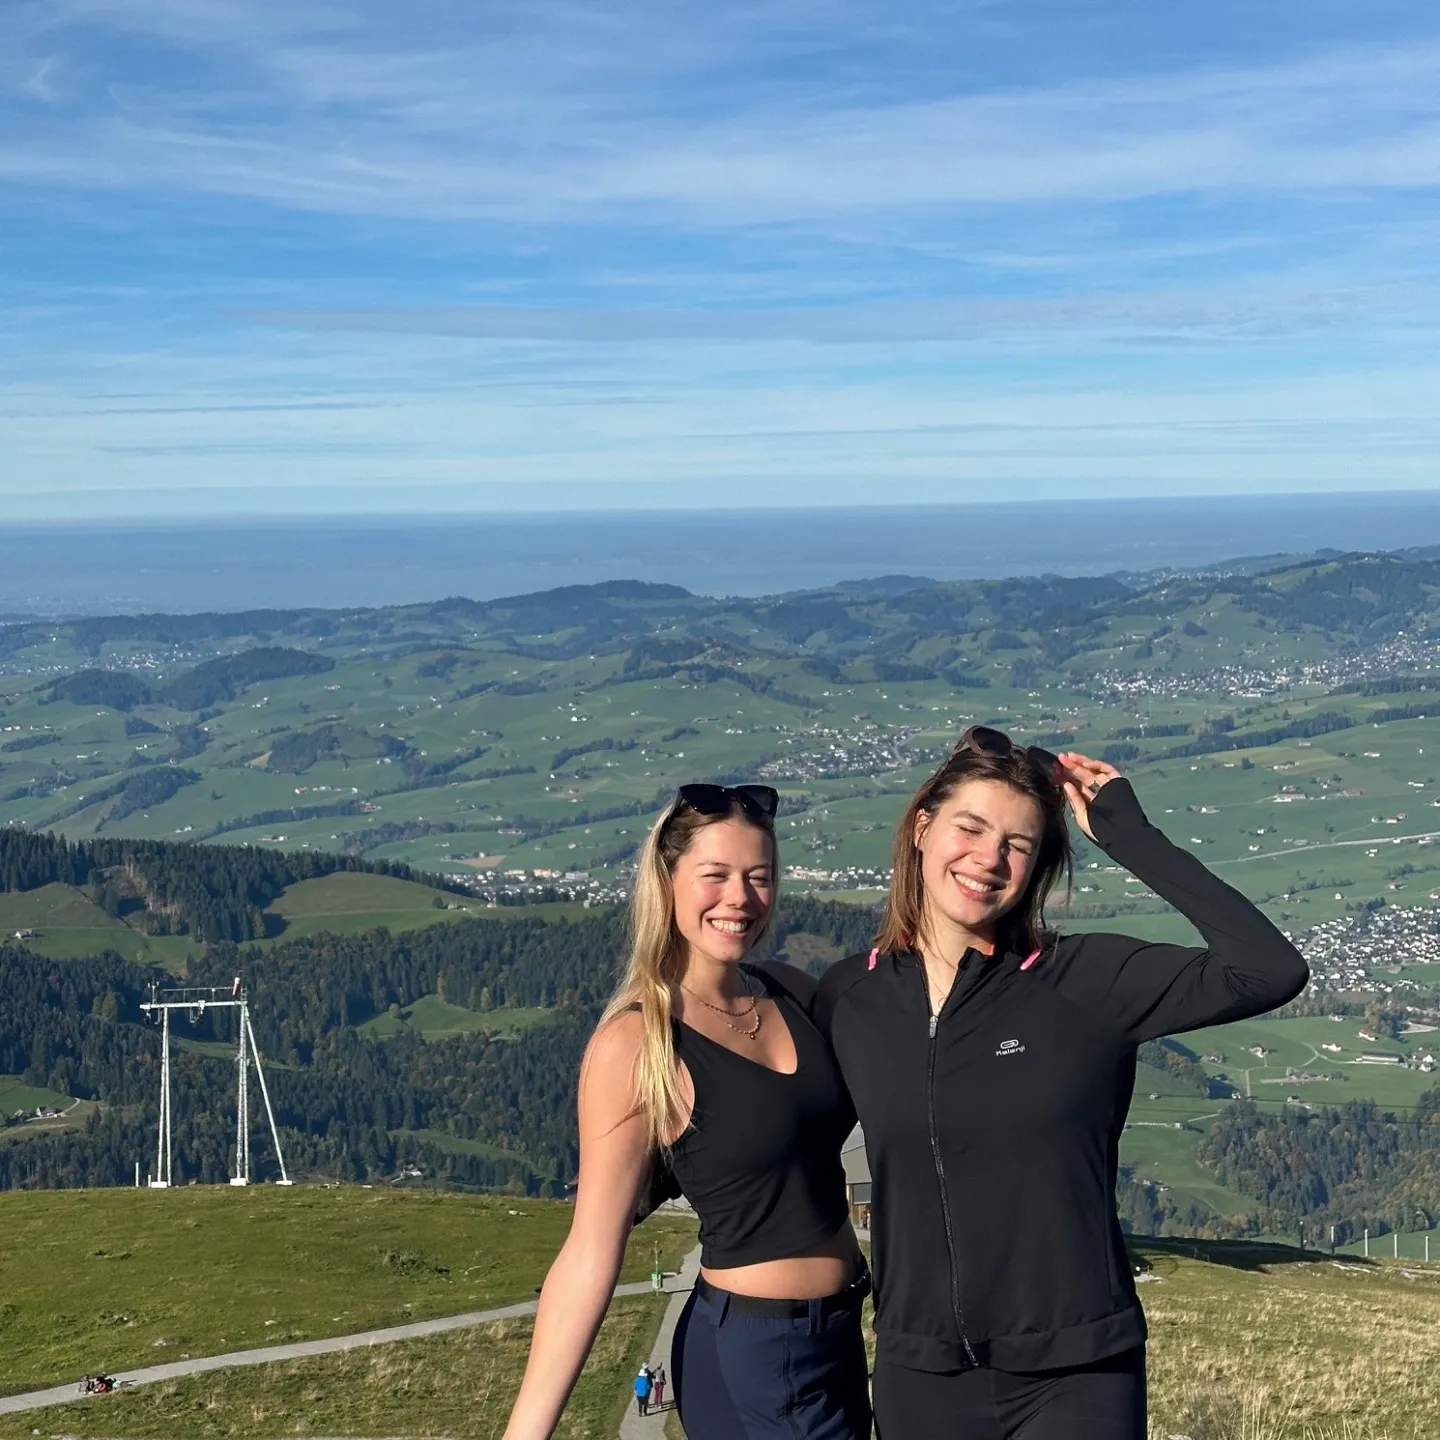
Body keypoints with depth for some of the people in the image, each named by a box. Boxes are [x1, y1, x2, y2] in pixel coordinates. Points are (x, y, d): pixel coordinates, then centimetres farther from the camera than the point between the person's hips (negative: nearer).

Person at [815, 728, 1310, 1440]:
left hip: (1077, 1378, -2)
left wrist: (1127, 834, -16)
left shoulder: (1086, 981, -8)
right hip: (919, 1377, 2)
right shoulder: (847, 999, 1)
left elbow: (1270, 971, -20)